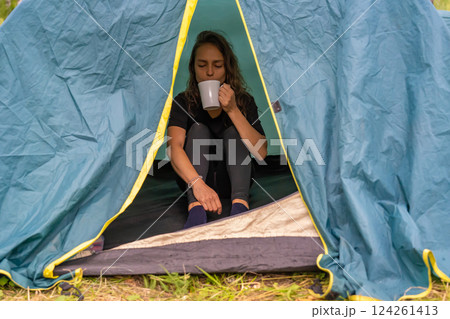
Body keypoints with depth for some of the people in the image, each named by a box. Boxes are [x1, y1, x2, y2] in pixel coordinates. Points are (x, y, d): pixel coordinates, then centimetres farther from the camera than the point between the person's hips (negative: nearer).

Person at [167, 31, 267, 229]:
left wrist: (233, 110, -29)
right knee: (198, 129, -24)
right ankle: (196, 208, -44)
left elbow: (261, 153, -20)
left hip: (231, 184, 1)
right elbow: (174, 146, -29)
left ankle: (239, 205, -43)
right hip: (192, 181, 0)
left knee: (233, 132, -23)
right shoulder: (183, 102, -9)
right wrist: (197, 183, -48)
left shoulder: (244, 101, -6)